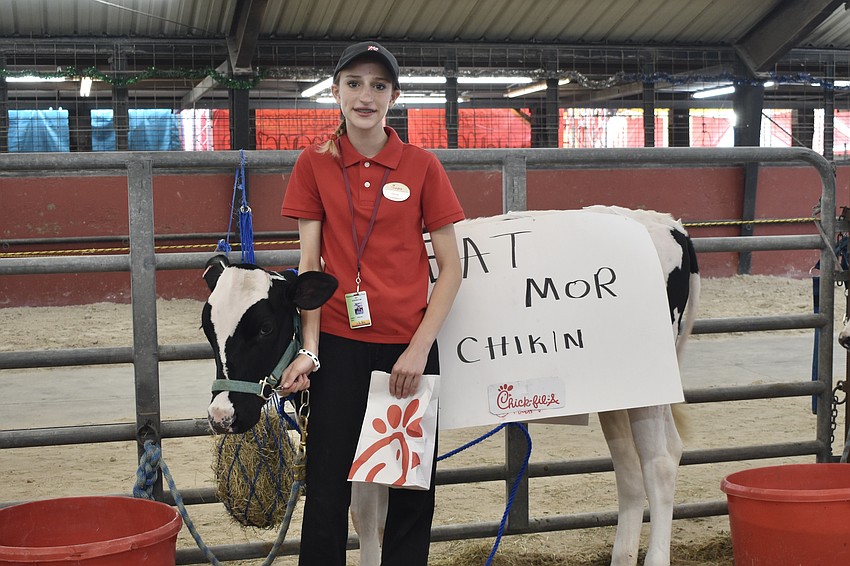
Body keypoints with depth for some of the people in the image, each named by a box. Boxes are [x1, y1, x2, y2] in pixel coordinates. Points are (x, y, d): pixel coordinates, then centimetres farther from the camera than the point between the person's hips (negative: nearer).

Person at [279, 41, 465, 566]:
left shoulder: (422, 166, 0)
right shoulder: (315, 164, 3)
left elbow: (451, 267, 1)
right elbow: (309, 263, 2)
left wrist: (419, 348, -8)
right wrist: (309, 350, -7)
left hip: (409, 346, 0)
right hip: (339, 345, 0)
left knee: (412, 494, 8)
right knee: (327, 493, 4)